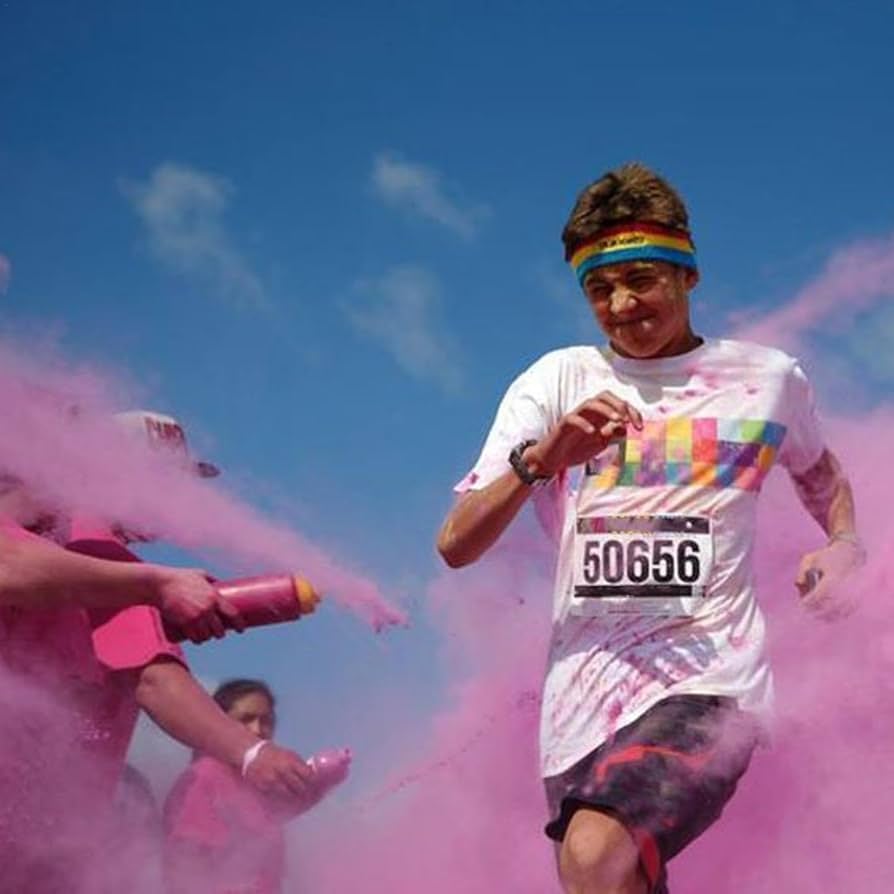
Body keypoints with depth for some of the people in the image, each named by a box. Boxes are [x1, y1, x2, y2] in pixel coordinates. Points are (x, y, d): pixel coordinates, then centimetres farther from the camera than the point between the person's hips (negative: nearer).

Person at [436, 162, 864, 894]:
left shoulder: (770, 378, 8)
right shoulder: (557, 380, 7)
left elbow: (820, 470, 30)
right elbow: (455, 546, 1)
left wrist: (846, 546, 9)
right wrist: (541, 457, -16)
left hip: (706, 677, -3)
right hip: (581, 693, 3)